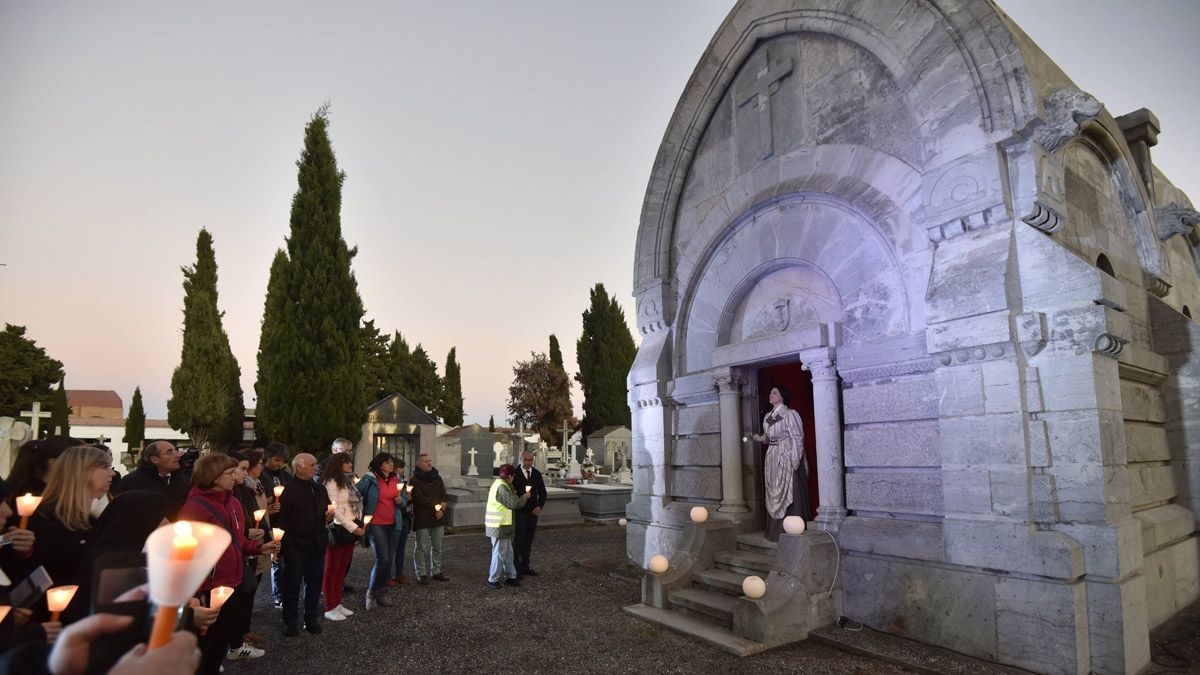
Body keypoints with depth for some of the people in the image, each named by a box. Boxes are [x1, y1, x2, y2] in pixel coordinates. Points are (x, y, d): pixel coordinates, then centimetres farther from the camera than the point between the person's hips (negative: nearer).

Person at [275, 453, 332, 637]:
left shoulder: (320, 489, 11)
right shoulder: (288, 490, -11)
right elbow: (280, 519, -16)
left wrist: (328, 516, -1)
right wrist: (287, 538, -21)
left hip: (317, 544, 6)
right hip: (295, 545, -6)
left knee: (315, 582, 12)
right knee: (292, 585, 7)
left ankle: (311, 619, 25)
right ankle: (290, 622, 21)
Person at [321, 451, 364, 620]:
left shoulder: (349, 481, 14)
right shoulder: (331, 482, -11)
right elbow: (334, 508, -16)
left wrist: (357, 527, 8)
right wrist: (353, 527, -17)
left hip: (352, 528, 8)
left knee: (342, 569, 13)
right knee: (332, 570, 3)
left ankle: (337, 603, 23)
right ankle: (330, 608, 11)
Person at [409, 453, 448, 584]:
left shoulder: (437, 478, 13)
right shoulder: (415, 481, -5)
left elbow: (444, 496, 8)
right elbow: (419, 499, -15)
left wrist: (441, 509, -11)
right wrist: (437, 505, -11)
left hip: (437, 518, 5)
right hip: (422, 519, -5)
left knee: (437, 547, 10)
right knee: (422, 548, -1)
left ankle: (436, 572, 20)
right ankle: (422, 574, 9)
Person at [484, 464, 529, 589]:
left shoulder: (498, 483, 12)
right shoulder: (502, 487, -21)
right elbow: (514, 503, -21)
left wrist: (520, 497, 9)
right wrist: (525, 497, -5)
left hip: (502, 525, 10)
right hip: (499, 526, -10)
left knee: (508, 552, 16)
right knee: (499, 553, 0)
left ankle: (510, 576, 25)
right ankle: (493, 580, 10)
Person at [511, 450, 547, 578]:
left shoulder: (537, 474, 6)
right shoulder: (515, 473, -7)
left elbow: (542, 492, 9)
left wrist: (539, 506, -5)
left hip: (533, 513, 4)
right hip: (519, 512, -4)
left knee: (528, 541, 10)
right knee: (518, 540, 0)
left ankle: (525, 566, 20)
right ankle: (515, 568, 8)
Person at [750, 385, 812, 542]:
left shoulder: (789, 414, -9)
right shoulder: (767, 416, 13)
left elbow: (797, 438, -13)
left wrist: (796, 460, -18)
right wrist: (759, 438, 0)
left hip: (788, 459, -7)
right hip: (772, 460, 8)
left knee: (789, 494, -3)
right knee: (774, 495, 11)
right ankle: (776, 528, 20)